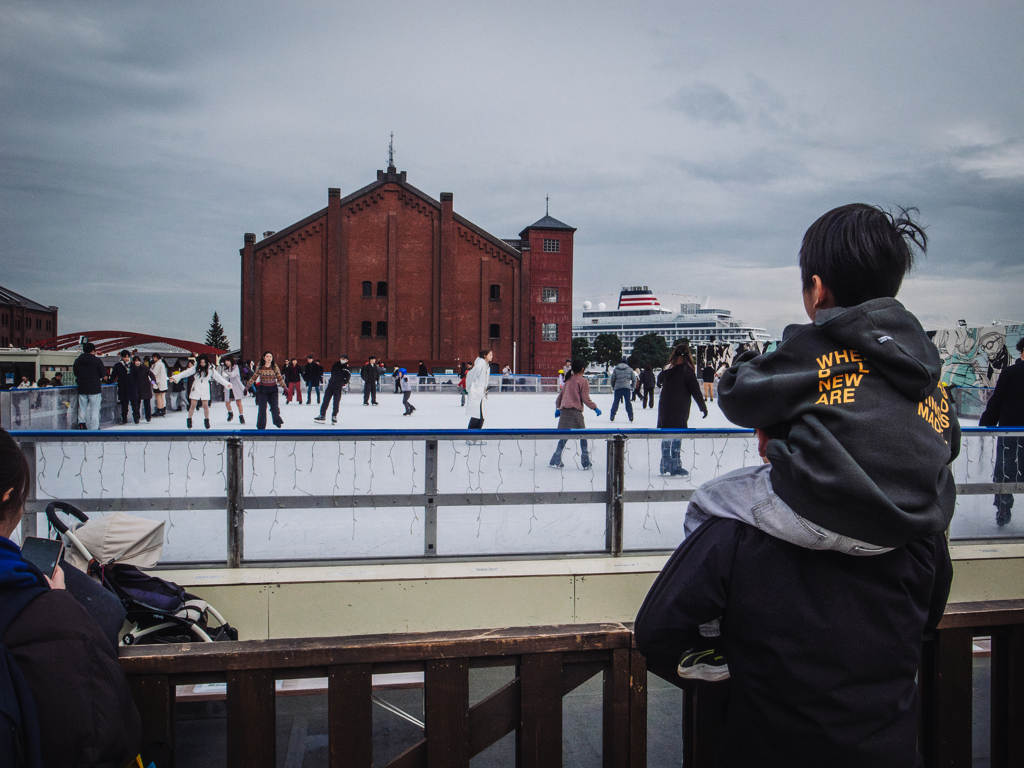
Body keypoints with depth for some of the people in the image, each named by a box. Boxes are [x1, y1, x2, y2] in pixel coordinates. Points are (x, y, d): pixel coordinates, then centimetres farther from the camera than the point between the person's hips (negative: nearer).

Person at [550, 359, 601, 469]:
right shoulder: (583, 380, 0)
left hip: (564, 411, 6)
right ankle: (585, 463, 5)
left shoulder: (568, 380, 18)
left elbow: (560, 395, 22)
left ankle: (555, 461, -2)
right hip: (575, 411, -6)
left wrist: (558, 408, 33)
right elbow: (585, 398, -3)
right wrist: (595, 408, 8)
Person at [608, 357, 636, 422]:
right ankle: (630, 416, 1)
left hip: (618, 387, 0)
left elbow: (612, 379, 6)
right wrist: (632, 387, 19)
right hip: (627, 387, 0)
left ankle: (612, 416, 1)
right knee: (628, 402, 4)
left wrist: (613, 387, 20)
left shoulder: (616, 369, 8)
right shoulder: (630, 369, 9)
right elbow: (634, 379, 9)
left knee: (616, 402, 4)